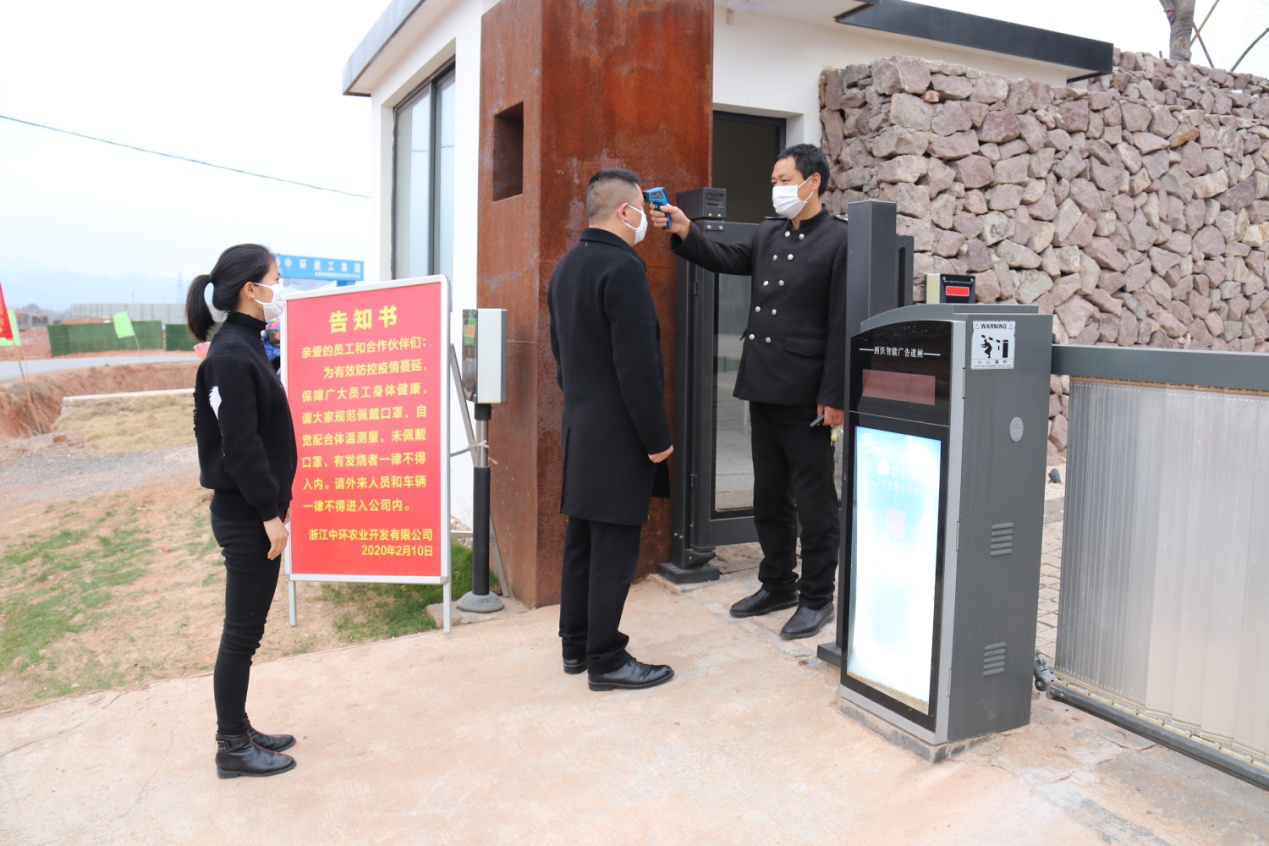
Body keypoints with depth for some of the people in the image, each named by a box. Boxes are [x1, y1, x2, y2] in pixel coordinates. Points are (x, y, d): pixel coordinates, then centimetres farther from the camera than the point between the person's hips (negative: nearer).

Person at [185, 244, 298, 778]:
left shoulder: (244, 348, 11)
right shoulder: (231, 356, -18)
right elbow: (240, 445, -21)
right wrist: (270, 513, -17)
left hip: (251, 510, 9)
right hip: (244, 515, -9)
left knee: (246, 630, 17)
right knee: (242, 632, 3)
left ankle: (239, 732, 31)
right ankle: (232, 749, 18)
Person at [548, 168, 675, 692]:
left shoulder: (566, 267, 12)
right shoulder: (622, 268, -18)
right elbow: (638, 366, -21)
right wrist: (658, 438, -14)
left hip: (579, 429, 10)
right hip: (618, 434, -9)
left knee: (581, 541, 16)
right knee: (614, 550, 0)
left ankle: (576, 645, 28)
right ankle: (606, 661, 10)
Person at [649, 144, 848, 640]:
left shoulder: (839, 240, -10)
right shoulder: (768, 234, 13)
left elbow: (842, 325, -13)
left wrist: (834, 397, -16)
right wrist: (685, 233, -2)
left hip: (805, 394, -7)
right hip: (763, 388, 8)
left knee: (813, 500, 4)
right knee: (769, 495, 16)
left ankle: (817, 599, 18)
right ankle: (778, 585, 31)